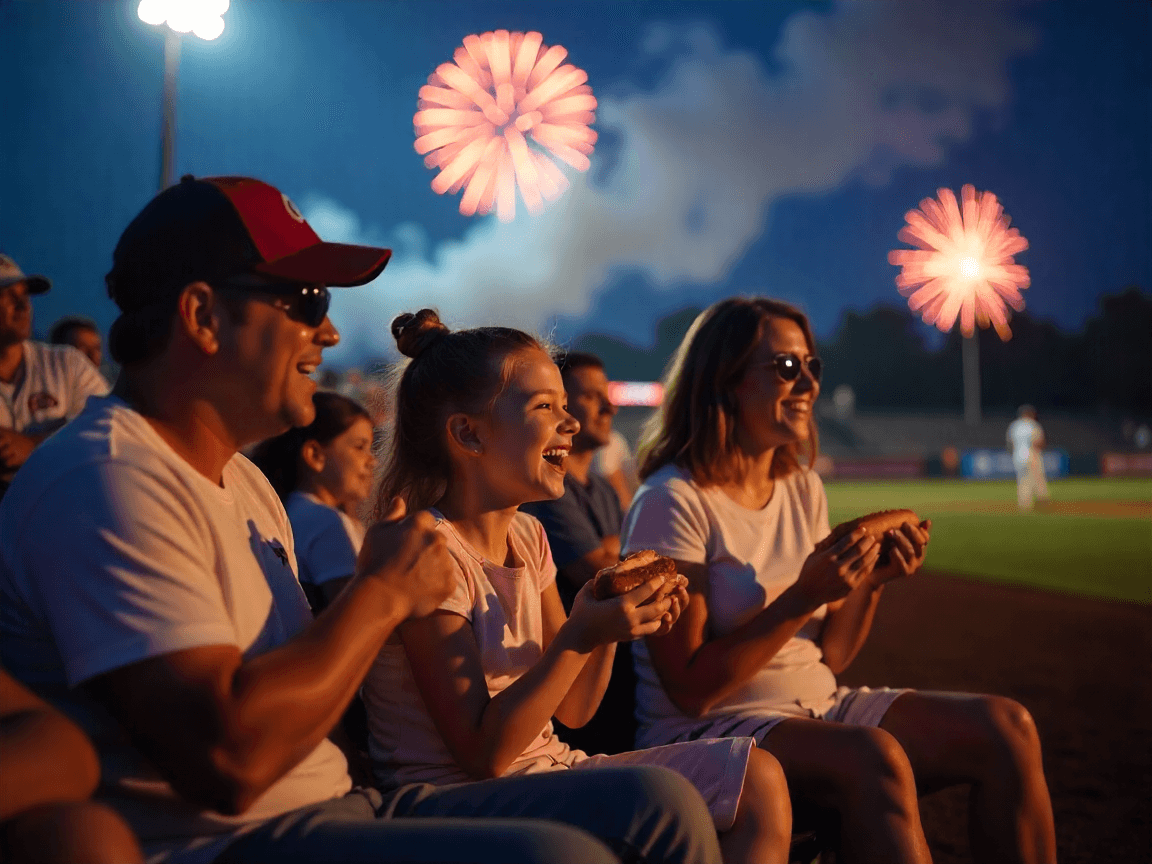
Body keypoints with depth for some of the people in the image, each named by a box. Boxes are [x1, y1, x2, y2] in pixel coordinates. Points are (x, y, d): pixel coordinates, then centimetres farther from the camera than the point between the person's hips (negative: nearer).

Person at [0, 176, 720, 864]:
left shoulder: (242, 477, 17)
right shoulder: (109, 477, -16)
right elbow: (229, 758, -26)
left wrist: (382, 594, 0)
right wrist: (382, 595, -14)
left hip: (335, 806, 9)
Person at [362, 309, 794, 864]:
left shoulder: (527, 537, 9)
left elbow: (571, 710, 11)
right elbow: (482, 754, -19)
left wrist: (614, 624, -6)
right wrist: (579, 637, -26)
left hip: (547, 768, 8)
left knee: (758, 777, -1)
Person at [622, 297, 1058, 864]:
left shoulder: (804, 489, 11)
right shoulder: (671, 503, -13)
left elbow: (829, 657, 12)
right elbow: (691, 689, -16)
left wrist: (873, 583, -6)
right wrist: (803, 598, -22)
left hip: (816, 708, 8)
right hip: (705, 731, -7)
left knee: (1007, 728, -11)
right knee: (874, 758, -36)